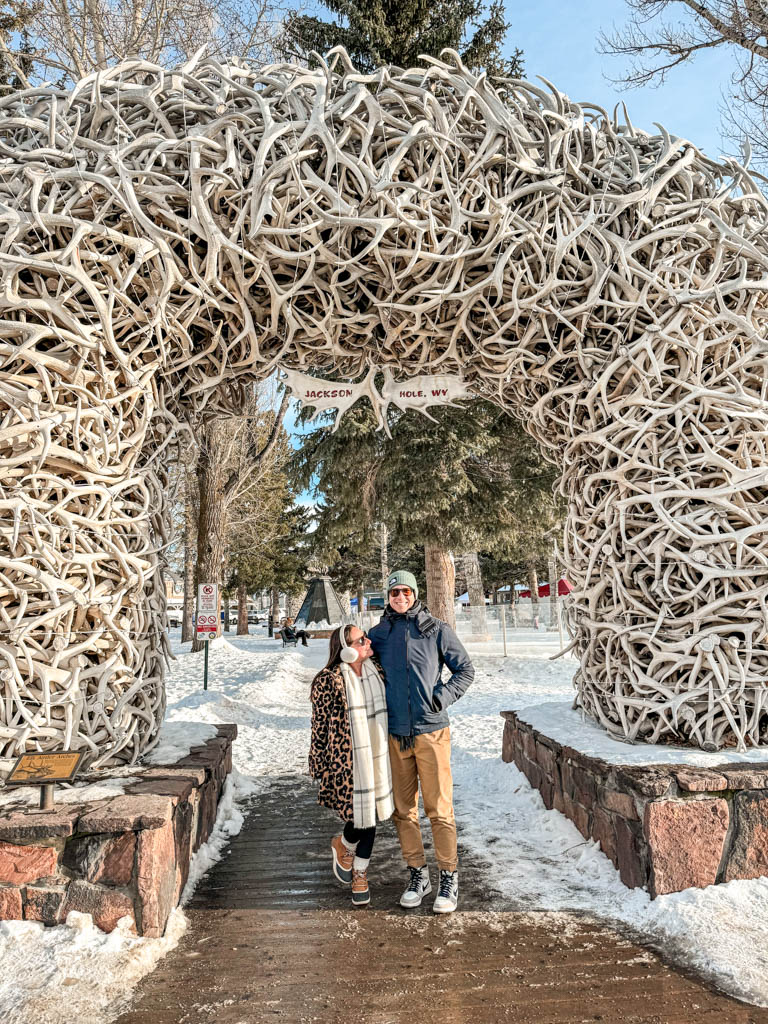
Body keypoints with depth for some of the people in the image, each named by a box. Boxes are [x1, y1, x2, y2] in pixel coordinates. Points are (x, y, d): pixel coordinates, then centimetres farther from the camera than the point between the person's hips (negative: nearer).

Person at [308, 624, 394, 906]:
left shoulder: (374, 672, 5)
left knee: (371, 815, 11)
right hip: (346, 762, -6)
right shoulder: (328, 681, -16)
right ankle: (343, 846, 32)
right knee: (360, 815, -4)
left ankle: (360, 873, 32)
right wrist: (320, 767, -5)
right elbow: (320, 725, -9)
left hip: (375, 758, 6)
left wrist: (386, 756, 21)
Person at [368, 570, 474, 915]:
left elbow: (465, 670, 6)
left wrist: (443, 696, -8)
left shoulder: (437, 629, 0)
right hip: (394, 734, 3)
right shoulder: (378, 634, 7)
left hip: (431, 731, -3)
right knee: (403, 809, 10)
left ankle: (449, 879, 13)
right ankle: (418, 875, 25)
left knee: (439, 808, 0)